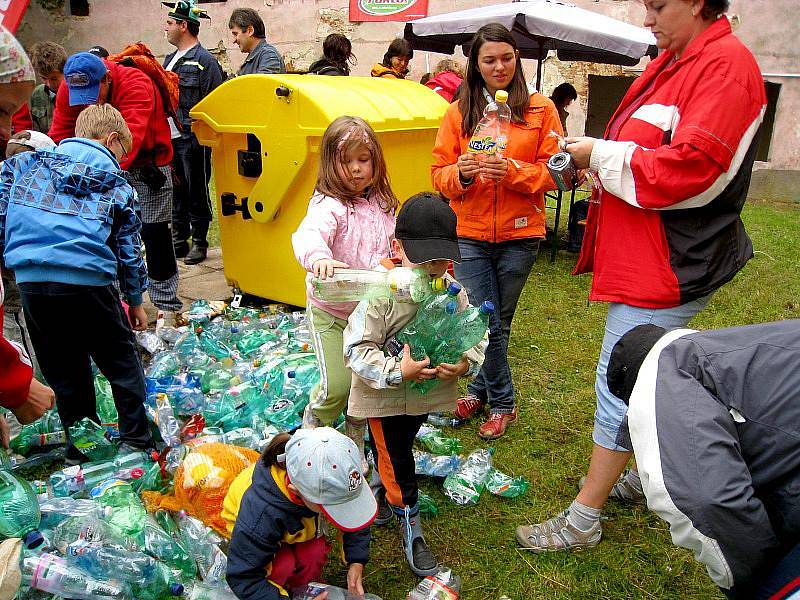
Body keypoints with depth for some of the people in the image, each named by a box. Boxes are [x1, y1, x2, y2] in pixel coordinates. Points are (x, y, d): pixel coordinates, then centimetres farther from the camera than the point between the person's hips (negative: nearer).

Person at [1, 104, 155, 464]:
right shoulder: (116, 185, 9)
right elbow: (129, 248, 11)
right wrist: (136, 300, 20)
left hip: (29, 281, 3)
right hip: (87, 281, -3)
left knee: (63, 371, 17)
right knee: (122, 364, 13)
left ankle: (79, 449, 29)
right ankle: (137, 442, 17)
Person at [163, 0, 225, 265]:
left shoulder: (205, 61, -8)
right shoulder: (170, 59, 16)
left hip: (193, 141, -8)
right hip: (170, 140, 8)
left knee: (197, 194, 2)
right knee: (175, 193, 13)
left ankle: (200, 243, 13)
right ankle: (179, 241, 24)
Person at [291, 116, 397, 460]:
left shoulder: (381, 205, 3)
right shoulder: (328, 205, -20)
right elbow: (307, 235, -41)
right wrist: (319, 258, -61)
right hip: (331, 313, -6)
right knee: (337, 385, -12)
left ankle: (356, 443, 38)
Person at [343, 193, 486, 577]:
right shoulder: (383, 294, -26)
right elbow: (356, 349, -25)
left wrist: (466, 364, -20)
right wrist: (397, 372, -33)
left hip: (427, 392, 5)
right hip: (385, 395, -5)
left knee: (397, 449, 27)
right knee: (397, 461, 5)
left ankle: (382, 493, 54)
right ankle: (410, 527, 25)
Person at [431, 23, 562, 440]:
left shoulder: (540, 109, 3)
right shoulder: (459, 112, 7)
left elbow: (553, 171, -2)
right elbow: (439, 172, 4)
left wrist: (512, 171, -19)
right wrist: (460, 173, -18)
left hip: (518, 234, -1)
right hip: (470, 233, 1)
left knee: (497, 323, 9)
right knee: (485, 322, 2)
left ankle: (481, 389, 30)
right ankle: (502, 402, 22)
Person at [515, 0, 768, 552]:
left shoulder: (726, 64, -16)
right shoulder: (675, 61, 14)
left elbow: (687, 169, -26)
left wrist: (602, 155, -15)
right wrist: (600, 156, -2)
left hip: (668, 267, -10)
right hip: (643, 258, 10)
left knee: (621, 386, -3)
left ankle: (583, 521, 10)